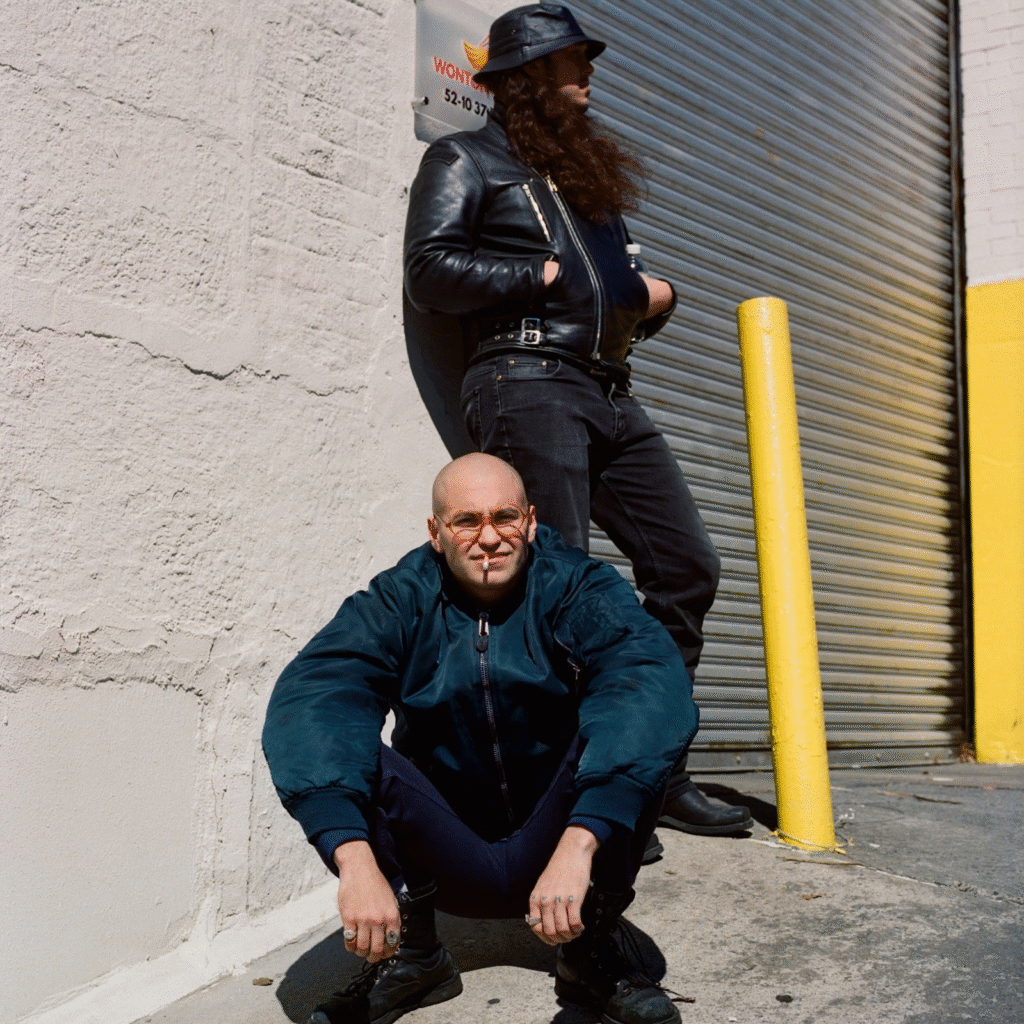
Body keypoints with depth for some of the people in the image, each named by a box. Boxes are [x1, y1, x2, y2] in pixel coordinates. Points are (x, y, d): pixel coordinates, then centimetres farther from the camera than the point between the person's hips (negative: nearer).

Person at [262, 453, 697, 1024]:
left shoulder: (579, 588, -13)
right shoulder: (399, 602, -10)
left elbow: (653, 682, -33)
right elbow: (307, 700, -28)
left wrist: (579, 844, -47)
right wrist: (355, 860, -44)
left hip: (550, 844, -1)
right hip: (447, 863, 1)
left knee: (634, 731, -27)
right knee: (332, 745, -22)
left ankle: (592, 950, -9)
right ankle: (413, 955, -6)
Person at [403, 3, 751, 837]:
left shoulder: (588, 169, 29)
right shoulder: (465, 159, 6)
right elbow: (430, 270, -8)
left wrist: (656, 296, 12)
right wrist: (543, 276, -6)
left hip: (610, 393, 8)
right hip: (527, 382, -8)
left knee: (688, 564, 4)